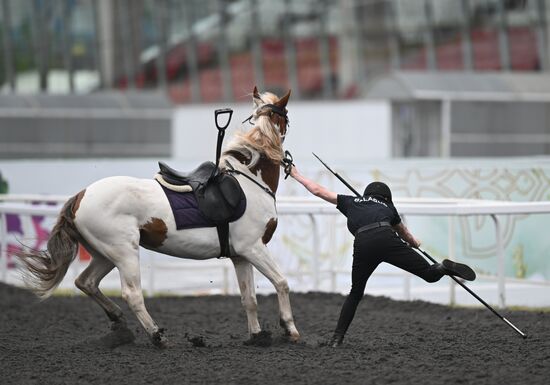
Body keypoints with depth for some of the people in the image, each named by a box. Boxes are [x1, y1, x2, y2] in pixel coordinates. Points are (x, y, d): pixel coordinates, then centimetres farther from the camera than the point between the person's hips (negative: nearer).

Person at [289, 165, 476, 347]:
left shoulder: (351, 202, 33)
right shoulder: (388, 207, 34)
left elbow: (318, 190, 38)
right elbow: (403, 232, 52)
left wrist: (297, 176, 53)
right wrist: (414, 243, 73)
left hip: (363, 244, 1)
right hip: (386, 239, -1)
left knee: (355, 293, 19)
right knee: (430, 274, 2)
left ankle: (338, 337, 15)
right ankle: (444, 268, -28)